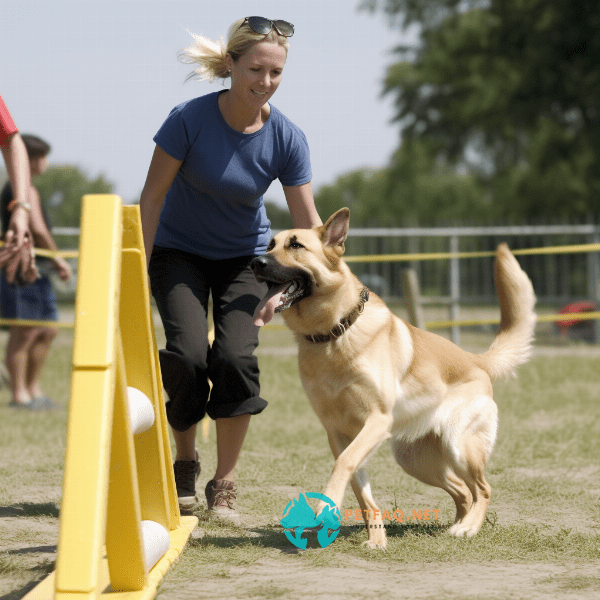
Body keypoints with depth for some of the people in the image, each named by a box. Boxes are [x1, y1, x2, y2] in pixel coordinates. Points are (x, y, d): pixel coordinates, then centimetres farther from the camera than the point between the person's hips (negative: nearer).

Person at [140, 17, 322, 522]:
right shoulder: (190, 119, -22)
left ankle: (224, 484, -4)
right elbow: (153, 196, -14)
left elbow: (308, 222, -12)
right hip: (179, 252, -1)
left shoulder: (286, 138, -16)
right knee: (188, 353, -20)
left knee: (236, 356, -19)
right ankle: (185, 462, 7)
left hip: (244, 256, 2)